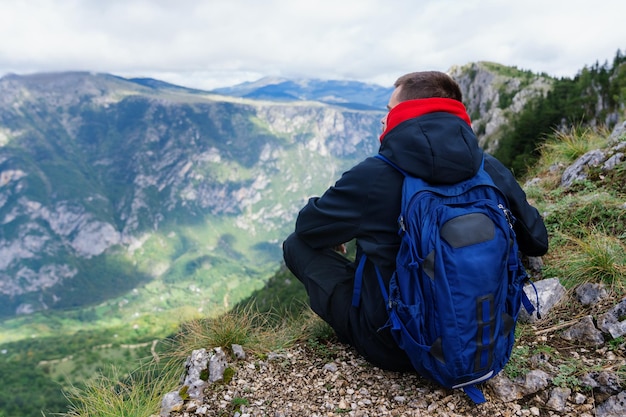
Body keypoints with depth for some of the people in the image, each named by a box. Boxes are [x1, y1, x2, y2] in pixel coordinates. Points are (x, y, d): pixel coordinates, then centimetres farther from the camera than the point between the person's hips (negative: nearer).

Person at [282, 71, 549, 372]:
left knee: (297, 244, 7)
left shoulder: (373, 177, -21)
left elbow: (307, 226, -4)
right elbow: (536, 242, 8)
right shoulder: (492, 171, -7)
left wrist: (336, 236, 18)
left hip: (391, 348, -5)